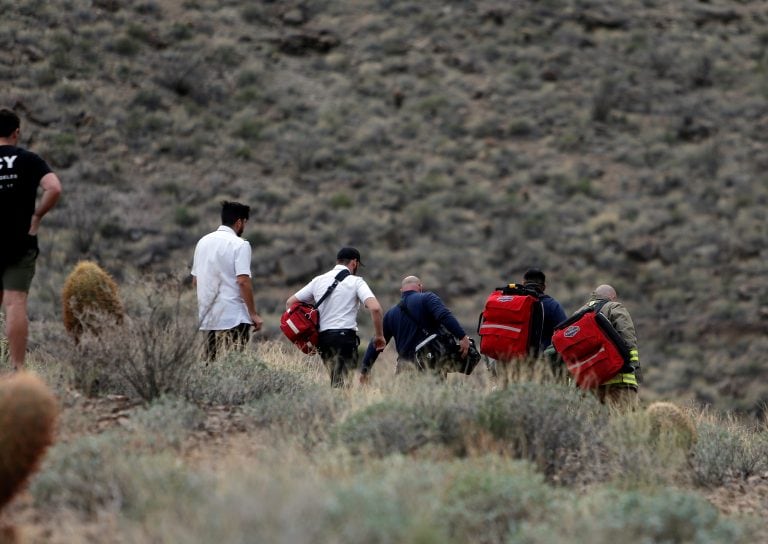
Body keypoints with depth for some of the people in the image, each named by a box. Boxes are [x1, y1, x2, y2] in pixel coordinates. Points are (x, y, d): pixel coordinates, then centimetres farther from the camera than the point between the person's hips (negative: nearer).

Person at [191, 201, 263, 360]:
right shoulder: (240, 245, -9)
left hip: (207, 316, 7)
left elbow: (195, 280, 17)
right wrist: (253, 314, -12)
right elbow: (243, 281, -17)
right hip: (233, 317, -7)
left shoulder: (203, 242, 12)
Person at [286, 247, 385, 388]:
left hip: (322, 338, 6)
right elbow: (375, 308, -14)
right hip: (345, 336, -6)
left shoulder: (318, 280, 16)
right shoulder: (355, 281, 0)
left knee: (335, 382, 14)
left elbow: (290, 302, 19)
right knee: (343, 383, -12)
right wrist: (379, 335, -2)